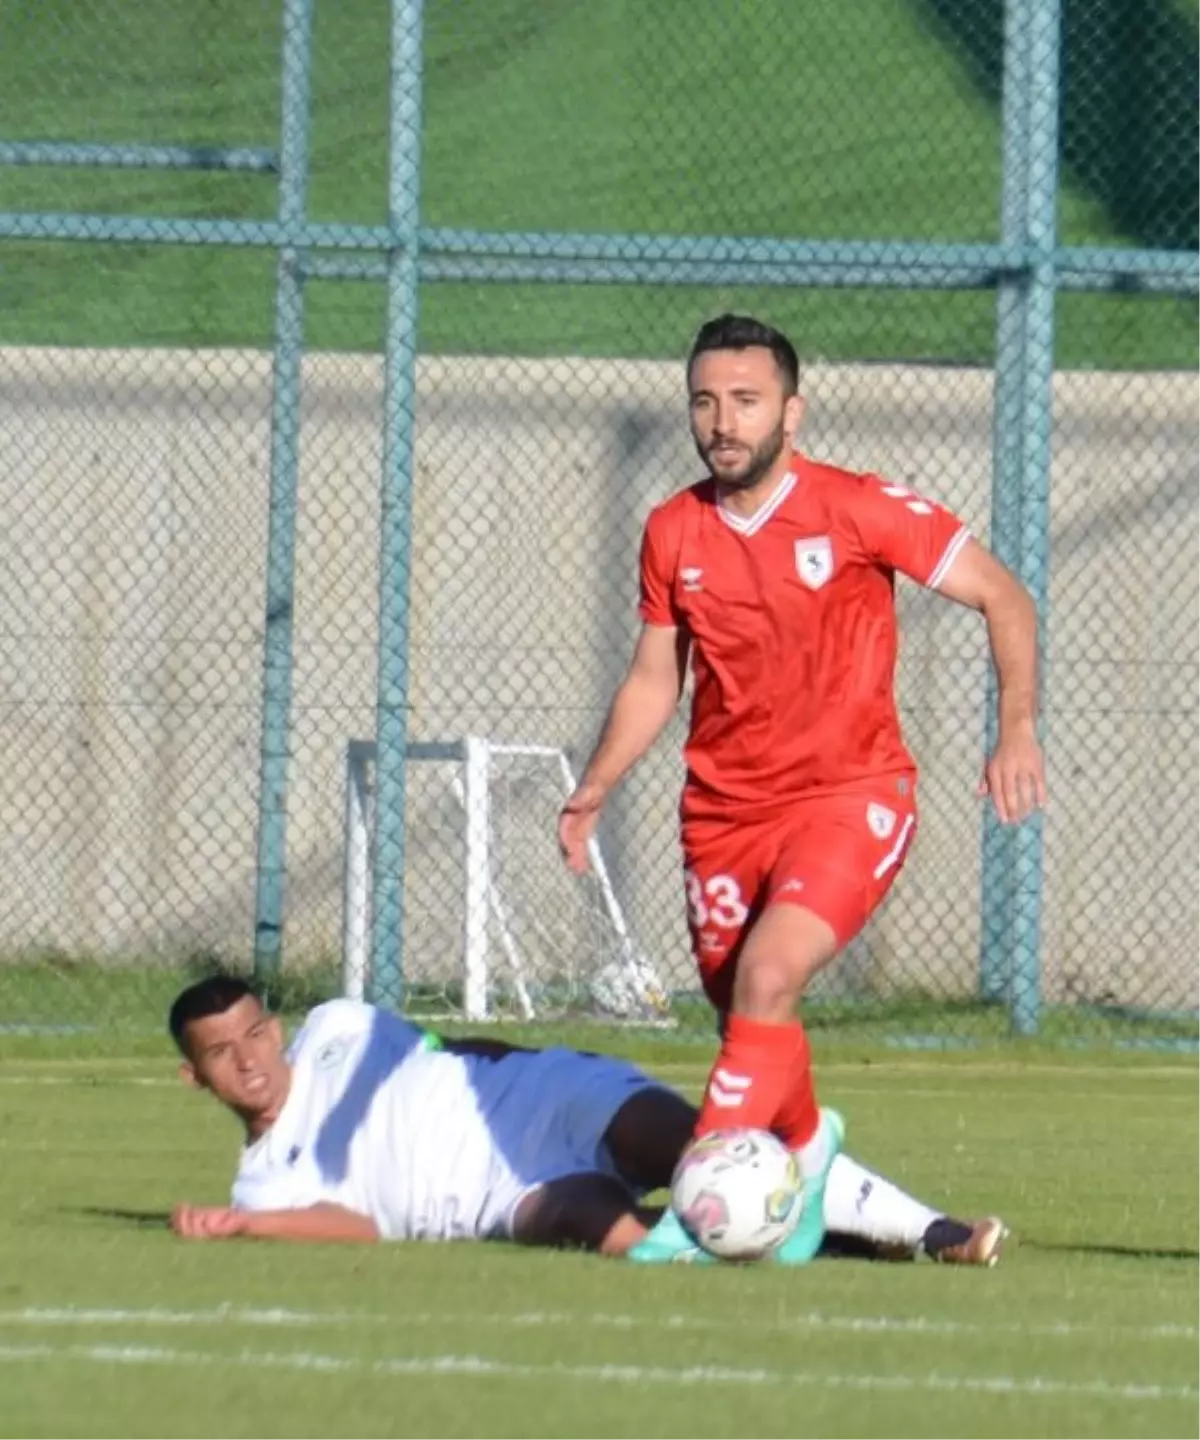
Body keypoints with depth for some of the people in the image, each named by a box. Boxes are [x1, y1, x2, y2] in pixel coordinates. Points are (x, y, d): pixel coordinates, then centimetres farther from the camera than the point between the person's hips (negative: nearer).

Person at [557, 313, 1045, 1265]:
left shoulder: (861, 512, -10)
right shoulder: (674, 534, 3)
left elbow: (1004, 599, -3)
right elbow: (656, 677, 15)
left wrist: (1018, 732, -14)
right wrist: (595, 789, 2)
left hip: (849, 798, -5)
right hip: (723, 809, 5)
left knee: (767, 977, -25)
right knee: (744, 1013, 10)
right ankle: (807, 1147, 42)